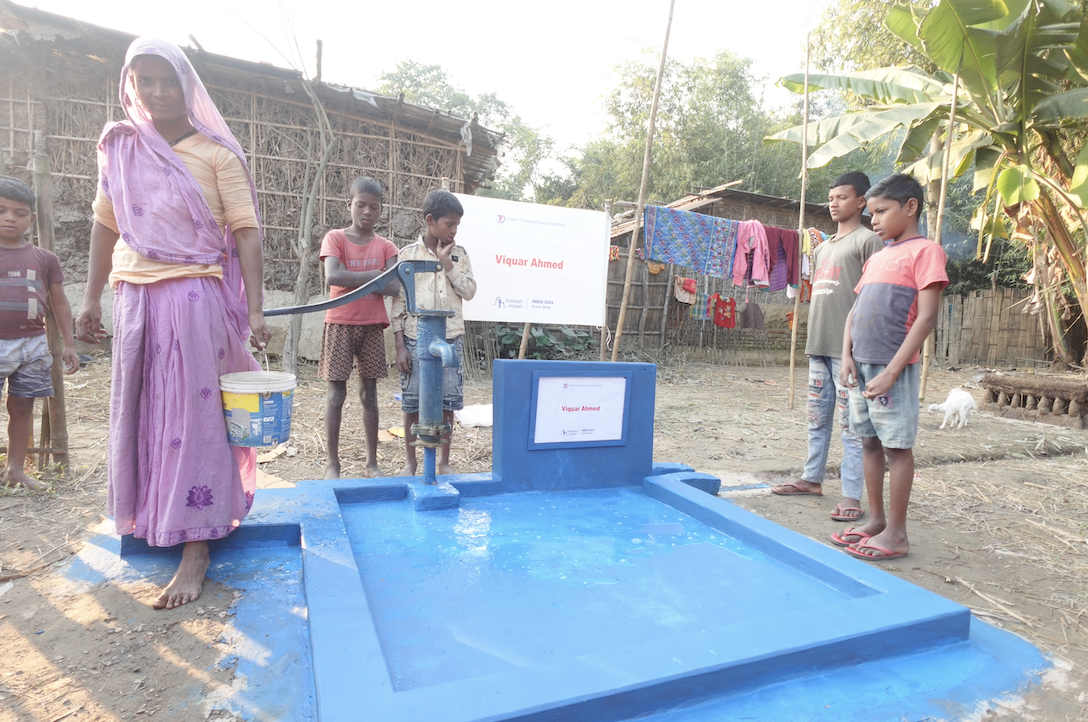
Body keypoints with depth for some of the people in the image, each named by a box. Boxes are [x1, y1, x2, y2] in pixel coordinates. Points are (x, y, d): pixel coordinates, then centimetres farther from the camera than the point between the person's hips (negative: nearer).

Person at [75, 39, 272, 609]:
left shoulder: (217, 153, -2)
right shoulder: (120, 147, 11)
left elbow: (246, 230, -8)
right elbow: (106, 224, 15)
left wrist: (254, 310, -16)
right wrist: (92, 298, 10)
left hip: (195, 297, -5)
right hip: (135, 298, 5)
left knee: (191, 417, -4)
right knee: (138, 413, 12)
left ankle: (195, 552, 1)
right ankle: (147, 515, 32)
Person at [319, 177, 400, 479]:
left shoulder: (386, 247, 8)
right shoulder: (335, 238, 1)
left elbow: (393, 287, -8)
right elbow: (333, 277, -17)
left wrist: (352, 279, -11)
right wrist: (373, 275, -12)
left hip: (372, 326, 3)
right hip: (340, 324, -2)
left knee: (369, 393, 7)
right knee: (336, 393, -1)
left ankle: (372, 462, 15)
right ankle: (332, 462, 9)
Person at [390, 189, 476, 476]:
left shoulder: (459, 254, 8)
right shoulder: (408, 254, 1)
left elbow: (469, 292, 0)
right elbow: (398, 302, -1)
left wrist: (448, 264, -9)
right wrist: (400, 345, -6)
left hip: (450, 340, 2)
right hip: (415, 340, -1)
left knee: (447, 402, 5)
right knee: (412, 403, 4)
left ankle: (444, 461, 19)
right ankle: (410, 462, 20)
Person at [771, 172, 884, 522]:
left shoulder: (868, 240, -1)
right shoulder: (822, 248, 21)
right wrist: (812, 341, 17)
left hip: (848, 348, -7)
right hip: (818, 346, 8)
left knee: (849, 423, -5)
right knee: (817, 419, 15)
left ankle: (852, 496, 2)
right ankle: (812, 478, 27)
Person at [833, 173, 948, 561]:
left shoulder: (924, 251, -6)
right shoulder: (875, 258, 17)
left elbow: (926, 317, -13)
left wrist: (892, 370, -18)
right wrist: (847, 356, 3)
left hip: (892, 368, -7)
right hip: (861, 365, 8)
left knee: (897, 447, 0)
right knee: (870, 443, 12)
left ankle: (896, 534, 10)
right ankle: (875, 522, 23)